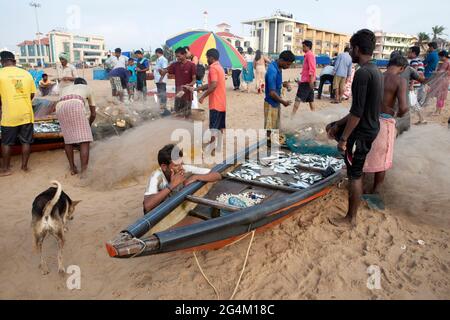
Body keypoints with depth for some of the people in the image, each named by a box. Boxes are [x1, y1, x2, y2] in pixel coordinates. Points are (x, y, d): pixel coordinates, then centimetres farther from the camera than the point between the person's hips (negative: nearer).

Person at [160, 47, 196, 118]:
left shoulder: (191, 65, -9)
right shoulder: (175, 65, 6)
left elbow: (194, 79, -10)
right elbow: (165, 71, 5)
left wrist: (189, 85, -27)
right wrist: (161, 71, -17)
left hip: (187, 94, -5)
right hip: (178, 93, 5)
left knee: (187, 115, 2)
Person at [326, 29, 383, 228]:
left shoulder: (362, 73, -23)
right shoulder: (375, 70, 8)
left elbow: (357, 112, -25)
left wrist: (343, 139, -17)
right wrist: (339, 124, 14)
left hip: (362, 132, -10)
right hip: (370, 126, 10)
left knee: (355, 175, 1)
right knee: (332, 127, 28)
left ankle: (351, 218, 17)